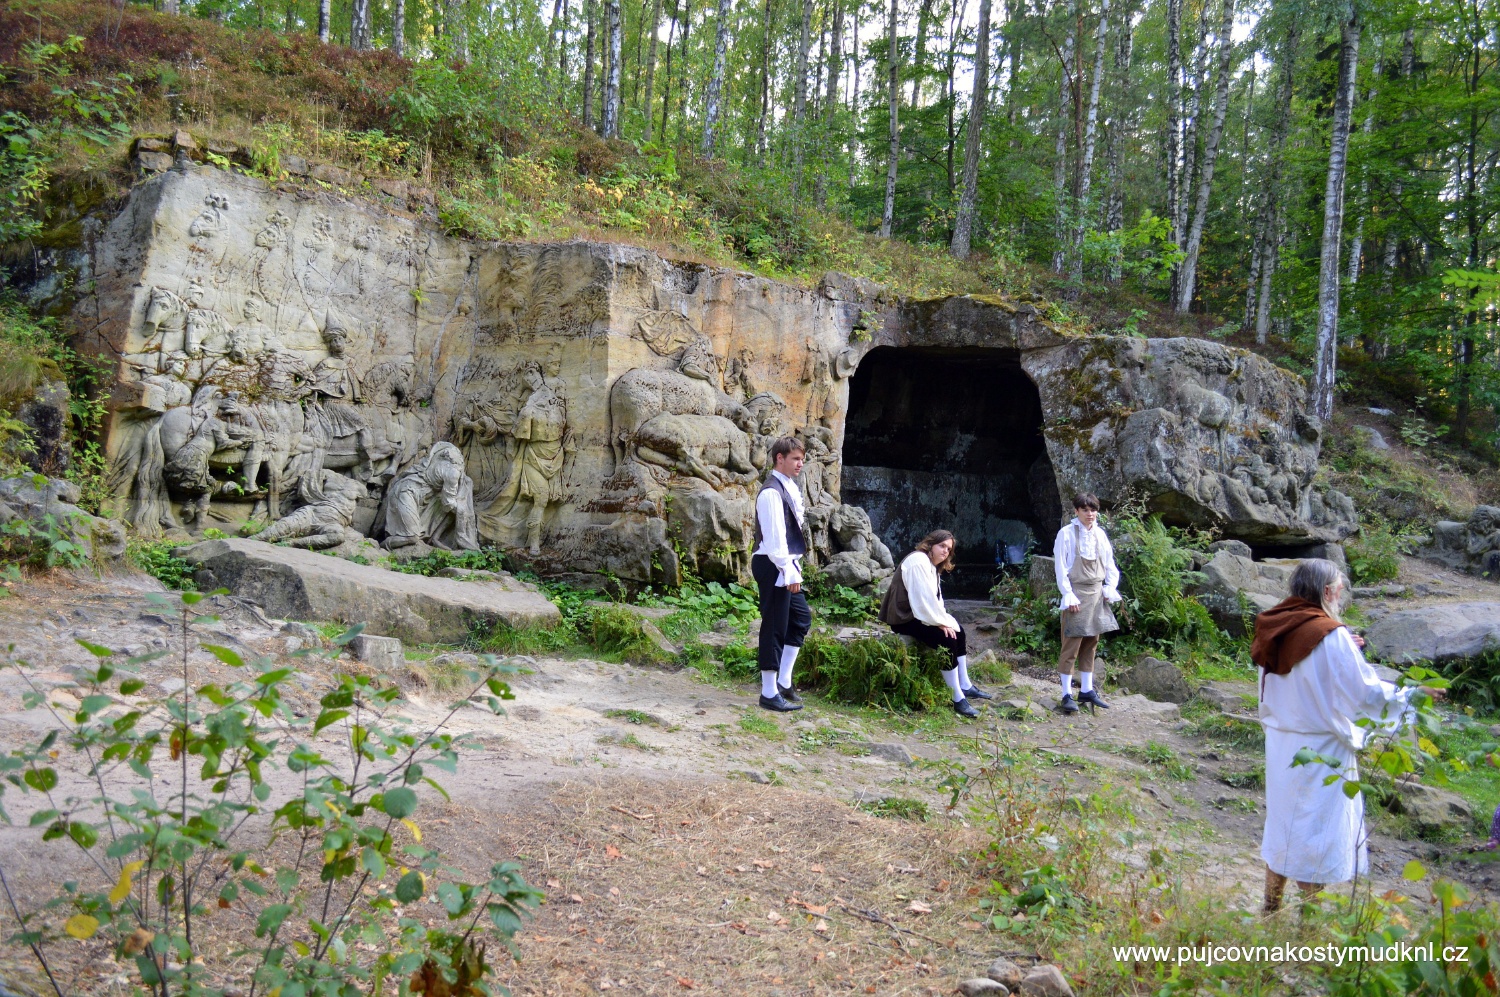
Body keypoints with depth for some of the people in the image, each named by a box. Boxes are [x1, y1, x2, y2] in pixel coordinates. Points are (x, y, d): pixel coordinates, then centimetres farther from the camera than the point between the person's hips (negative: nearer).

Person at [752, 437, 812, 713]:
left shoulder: (790, 488, 13)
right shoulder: (772, 492, -17)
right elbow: (775, 536, -21)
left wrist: (794, 567, 13)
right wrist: (789, 572, -21)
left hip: (787, 566, 10)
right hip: (773, 566, -10)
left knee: (801, 618, 18)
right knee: (775, 628, -3)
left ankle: (783, 681, 27)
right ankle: (769, 693, 6)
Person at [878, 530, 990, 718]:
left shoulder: (932, 565, 15)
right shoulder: (918, 561, -18)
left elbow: (935, 599, 11)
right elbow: (924, 598, -23)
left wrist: (945, 620, -4)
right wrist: (941, 622, -16)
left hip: (919, 615, 11)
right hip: (904, 619, -11)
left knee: (958, 632, 7)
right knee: (947, 640, -22)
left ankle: (965, 686, 14)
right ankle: (958, 699, -17)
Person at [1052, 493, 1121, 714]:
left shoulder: (1100, 534, 9)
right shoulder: (1066, 533, -7)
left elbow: (1109, 564, 16)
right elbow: (1060, 567, -9)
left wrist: (1110, 586, 3)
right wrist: (1068, 595, -14)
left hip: (1096, 594, 6)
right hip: (1076, 594, -6)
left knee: (1090, 644, 12)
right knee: (1071, 645, -5)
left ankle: (1086, 690, 21)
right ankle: (1067, 695, -1)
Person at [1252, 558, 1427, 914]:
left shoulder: (1278, 632, 3)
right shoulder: (1331, 635, -18)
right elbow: (1365, 693, -15)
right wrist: (1411, 695, -1)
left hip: (1281, 746, 7)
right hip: (1322, 750, -7)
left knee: (1283, 822, 18)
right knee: (1317, 832, 5)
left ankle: (1271, 910, 28)